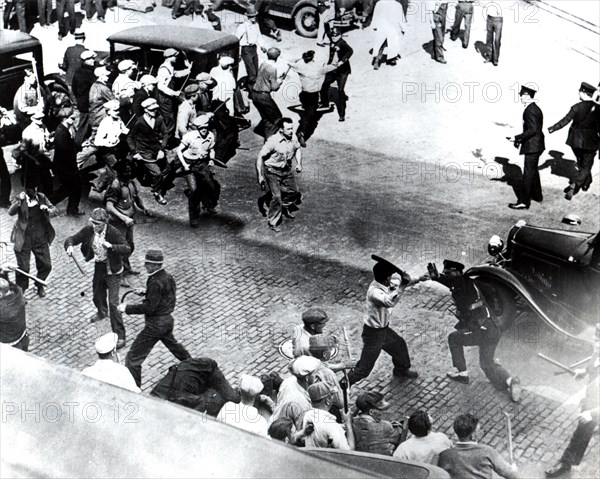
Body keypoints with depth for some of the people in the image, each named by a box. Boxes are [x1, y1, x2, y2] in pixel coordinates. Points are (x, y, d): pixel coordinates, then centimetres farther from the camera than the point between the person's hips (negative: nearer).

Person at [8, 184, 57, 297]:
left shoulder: (42, 198, 0)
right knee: (23, 268, 1)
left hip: (40, 239, 3)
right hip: (24, 240, -3)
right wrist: (19, 201, -37)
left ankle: (40, 285, 35)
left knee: (46, 265, 8)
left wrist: (48, 210, -25)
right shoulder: (20, 199, -8)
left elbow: (55, 211, -3)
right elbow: (11, 212, -23)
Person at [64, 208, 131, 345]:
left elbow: (127, 249, -31)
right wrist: (69, 246, -28)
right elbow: (71, 239, -5)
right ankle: (102, 313, 63)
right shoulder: (88, 230, -10)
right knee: (97, 296, 27)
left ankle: (120, 336, -4)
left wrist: (111, 246, -45)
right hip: (98, 268, 6)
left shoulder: (113, 233, -24)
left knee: (113, 303, -11)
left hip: (112, 271, -6)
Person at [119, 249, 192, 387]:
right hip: (168, 320, 10)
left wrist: (127, 308, -24)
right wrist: (146, 292, 15)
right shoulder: (168, 277, 2)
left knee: (134, 357, -4)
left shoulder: (156, 283, -26)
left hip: (155, 324, -10)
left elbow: (149, 307, -27)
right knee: (172, 343, 38)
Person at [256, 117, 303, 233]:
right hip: (272, 171, -6)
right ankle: (272, 222, 3)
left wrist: (299, 163, 4)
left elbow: (297, 149, 17)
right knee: (276, 196, -14)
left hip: (286, 170, 6)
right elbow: (260, 157, -19)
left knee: (294, 192, 13)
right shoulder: (273, 141, -25)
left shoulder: (293, 140, -8)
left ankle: (285, 207, 45)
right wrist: (260, 175, -21)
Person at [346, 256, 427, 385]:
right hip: (373, 334, -9)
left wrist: (418, 280, 18)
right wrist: (401, 286, -46)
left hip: (384, 329, 9)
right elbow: (389, 301, -55)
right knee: (364, 368, -1)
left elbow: (399, 283, 14)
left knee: (399, 344, 30)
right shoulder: (375, 291, -35)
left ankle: (401, 370, 55)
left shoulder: (384, 284, -7)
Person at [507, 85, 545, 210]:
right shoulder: (535, 108, 12)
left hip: (532, 146, -11)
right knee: (533, 170, 23)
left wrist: (517, 138, -19)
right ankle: (536, 195, 37)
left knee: (528, 173, -7)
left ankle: (523, 202, -4)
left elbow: (532, 130, -25)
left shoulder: (530, 110, -20)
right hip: (536, 144, 11)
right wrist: (521, 139, 12)